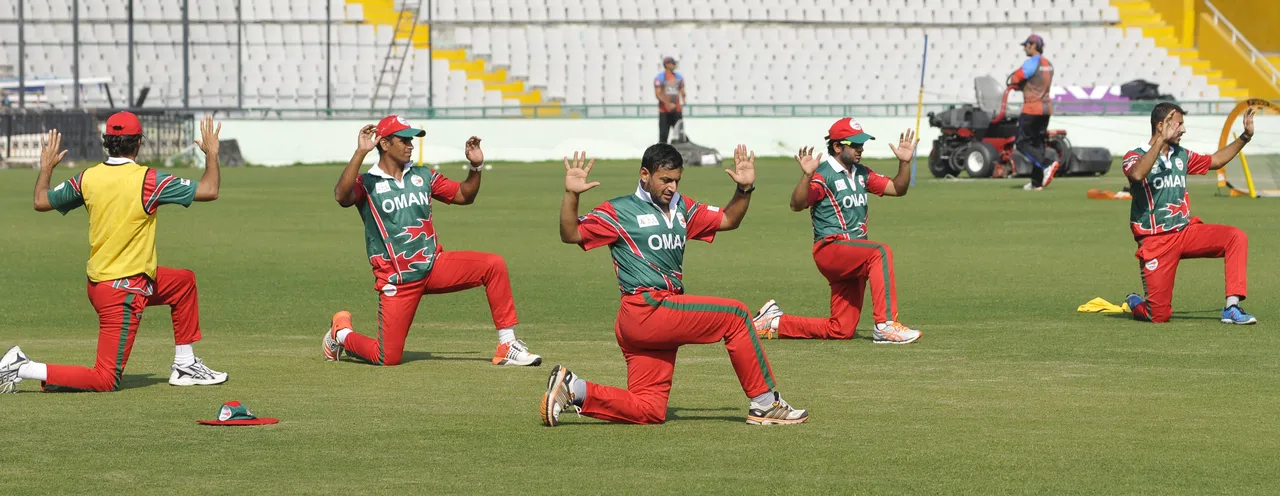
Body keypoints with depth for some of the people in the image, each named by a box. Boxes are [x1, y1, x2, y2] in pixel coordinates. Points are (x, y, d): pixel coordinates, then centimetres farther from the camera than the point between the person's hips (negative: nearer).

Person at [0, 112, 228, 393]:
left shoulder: (88, 178, -2)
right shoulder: (147, 180, -18)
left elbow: (41, 201, 11)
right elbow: (209, 191, -14)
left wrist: (46, 167, 29)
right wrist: (212, 153, 3)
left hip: (97, 281, 8)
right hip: (124, 291, -8)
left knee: (185, 281, 26)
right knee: (105, 380, -5)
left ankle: (185, 366, 31)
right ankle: (23, 370, -12)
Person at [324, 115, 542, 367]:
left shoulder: (423, 176, 12)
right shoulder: (367, 184, -5)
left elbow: (463, 195, 18)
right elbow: (342, 196, -27)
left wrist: (476, 166, 1)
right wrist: (360, 153, -31)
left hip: (434, 265, 5)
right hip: (396, 279, -5)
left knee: (494, 264, -17)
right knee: (388, 359, -7)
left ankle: (507, 346, -12)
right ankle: (341, 333, 26)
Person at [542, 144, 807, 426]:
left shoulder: (682, 208, 20)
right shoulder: (619, 212, -1)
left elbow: (728, 220, 25)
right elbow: (571, 234, -8)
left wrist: (745, 189, 8)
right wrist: (571, 195, -24)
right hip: (645, 310, -8)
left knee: (648, 411, 2)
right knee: (735, 315, -10)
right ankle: (765, 404, -5)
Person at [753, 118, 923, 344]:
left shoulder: (862, 174, 14)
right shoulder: (823, 174, -9)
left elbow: (897, 189, 16)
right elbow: (797, 205, -23)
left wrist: (905, 162, 0)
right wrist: (807, 175, -38)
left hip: (853, 256, 8)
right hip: (830, 248, -8)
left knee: (841, 330, 5)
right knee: (880, 252, -34)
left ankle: (776, 322, 21)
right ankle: (886, 325, -38)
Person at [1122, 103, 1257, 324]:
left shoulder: (1181, 155, 13)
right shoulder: (1135, 156, -7)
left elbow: (1215, 161, 29)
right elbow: (1137, 175, -31)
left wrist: (1245, 136, 22)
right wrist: (1162, 140, -35)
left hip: (1187, 231, 6)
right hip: (1156, 241, -6)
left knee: (1236, 237, -20)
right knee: (1159, 316, -10)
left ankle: (1232, 307, -21)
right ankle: (1134, 303, 28)